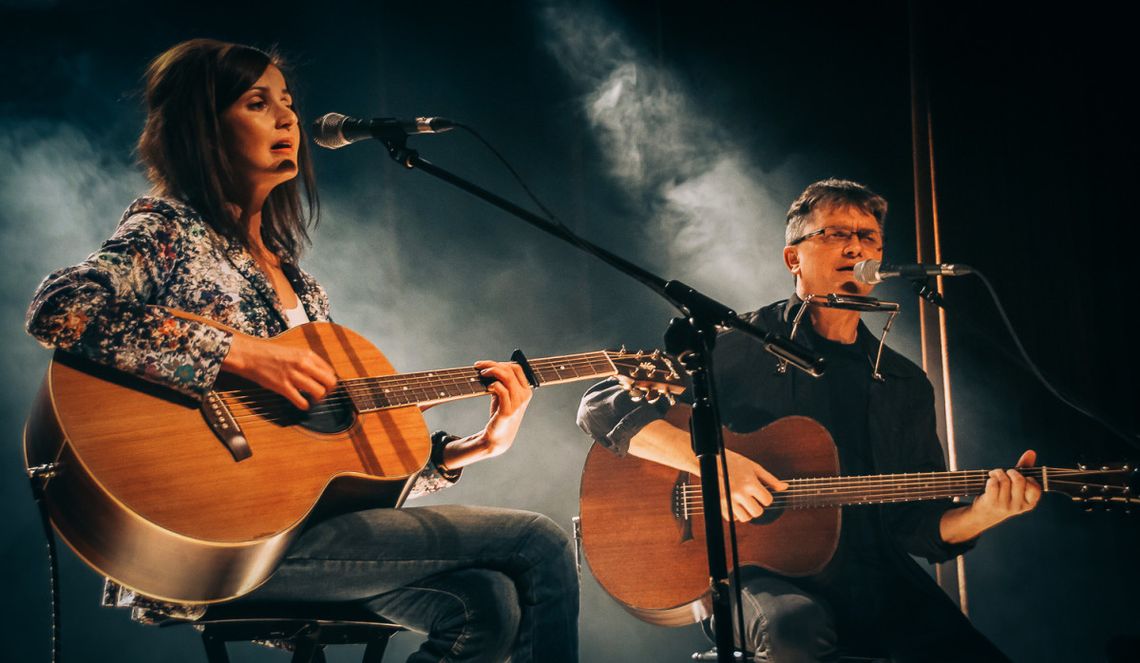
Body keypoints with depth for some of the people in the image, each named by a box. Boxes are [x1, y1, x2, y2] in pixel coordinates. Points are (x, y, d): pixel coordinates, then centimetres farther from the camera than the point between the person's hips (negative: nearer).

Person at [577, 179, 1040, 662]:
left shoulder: (906, 384, 15)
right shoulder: (740, 346, 1)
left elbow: (919, 525, 13)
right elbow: (601, 408, -6)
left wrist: (979, 516, -10)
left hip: (877, 582, 4)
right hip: (759, 573, -4)